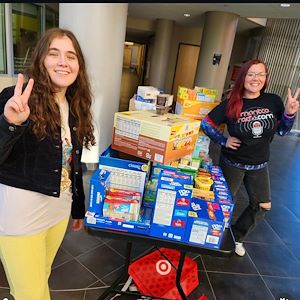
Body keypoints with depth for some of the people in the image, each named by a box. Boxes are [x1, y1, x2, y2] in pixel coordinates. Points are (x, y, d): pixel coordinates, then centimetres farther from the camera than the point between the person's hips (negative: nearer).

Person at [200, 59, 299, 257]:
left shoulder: (273, 101, -9)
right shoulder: (231, 105, -16)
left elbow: (282, 131, 1)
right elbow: (206, 124, -9)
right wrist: (223, 141, -14)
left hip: (259, 165, 4)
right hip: (233, 163, -3)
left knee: (263, 206, 14)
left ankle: (237, 236, 37)